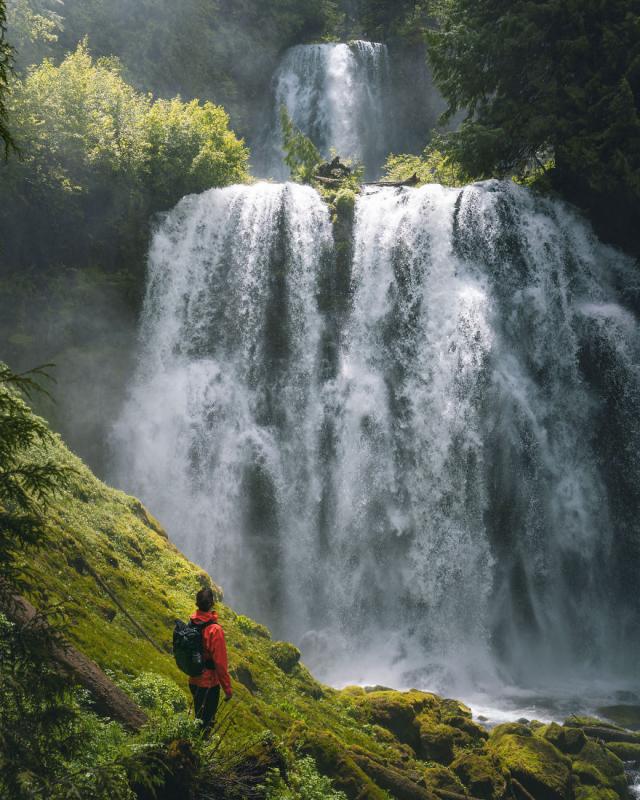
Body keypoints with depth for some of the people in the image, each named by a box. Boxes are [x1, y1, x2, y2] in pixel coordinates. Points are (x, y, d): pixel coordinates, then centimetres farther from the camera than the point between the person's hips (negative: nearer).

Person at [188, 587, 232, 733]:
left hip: (193, 681, 7)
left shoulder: (191, 624, -3)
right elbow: (220, 662, -22)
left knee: (200, 718, 22)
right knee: (205, 723, 5)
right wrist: (227, 688, -13)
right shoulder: (215, 630, -24)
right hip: (209, 684, -7)